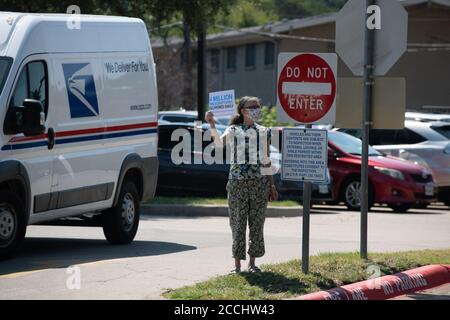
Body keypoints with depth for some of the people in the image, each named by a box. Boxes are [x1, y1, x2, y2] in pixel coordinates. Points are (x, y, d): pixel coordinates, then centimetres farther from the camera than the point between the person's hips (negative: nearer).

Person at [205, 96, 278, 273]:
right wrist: (212, 125, -34)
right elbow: (219, 143, -19)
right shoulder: (233, 131, 3)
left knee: (257, 224, 3)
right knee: (238, 224, 0)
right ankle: (237, 264, 6)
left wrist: (272, 186, 12)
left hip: (259, 181, 2)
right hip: (237, 181, -2)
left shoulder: (264, 132, 11)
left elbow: (266, 161, 14)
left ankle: (252, 262, 13)